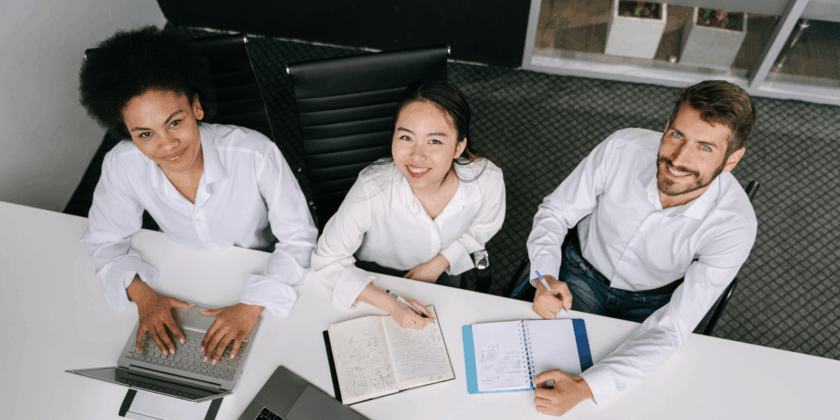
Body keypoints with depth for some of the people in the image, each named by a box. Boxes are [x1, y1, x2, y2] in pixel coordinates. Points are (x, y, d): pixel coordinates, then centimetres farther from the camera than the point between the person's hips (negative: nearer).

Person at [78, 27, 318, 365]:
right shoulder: (121, 166, -20)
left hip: (266, 275, -2)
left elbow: (299, 237, -21)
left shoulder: (255, 154, -30)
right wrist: (141, 294, -21)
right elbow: (104, 241, -3)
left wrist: (252, 305, -31)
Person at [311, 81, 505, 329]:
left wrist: (438, 263, -14)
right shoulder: (372, 191, -41)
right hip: (376, 275, -2)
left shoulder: (488, 181, -31)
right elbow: (328, 261, -29)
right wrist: (391, 305, -36)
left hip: (438, 273, 3)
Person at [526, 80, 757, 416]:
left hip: (650, 305, 0)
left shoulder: (735, 225, -30)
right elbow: (555, 212, -12)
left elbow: (672, 328, -30)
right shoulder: (623, 148, -28)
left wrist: (584, 388, -40)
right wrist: (546, 276, -31)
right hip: (584, 274, 1)